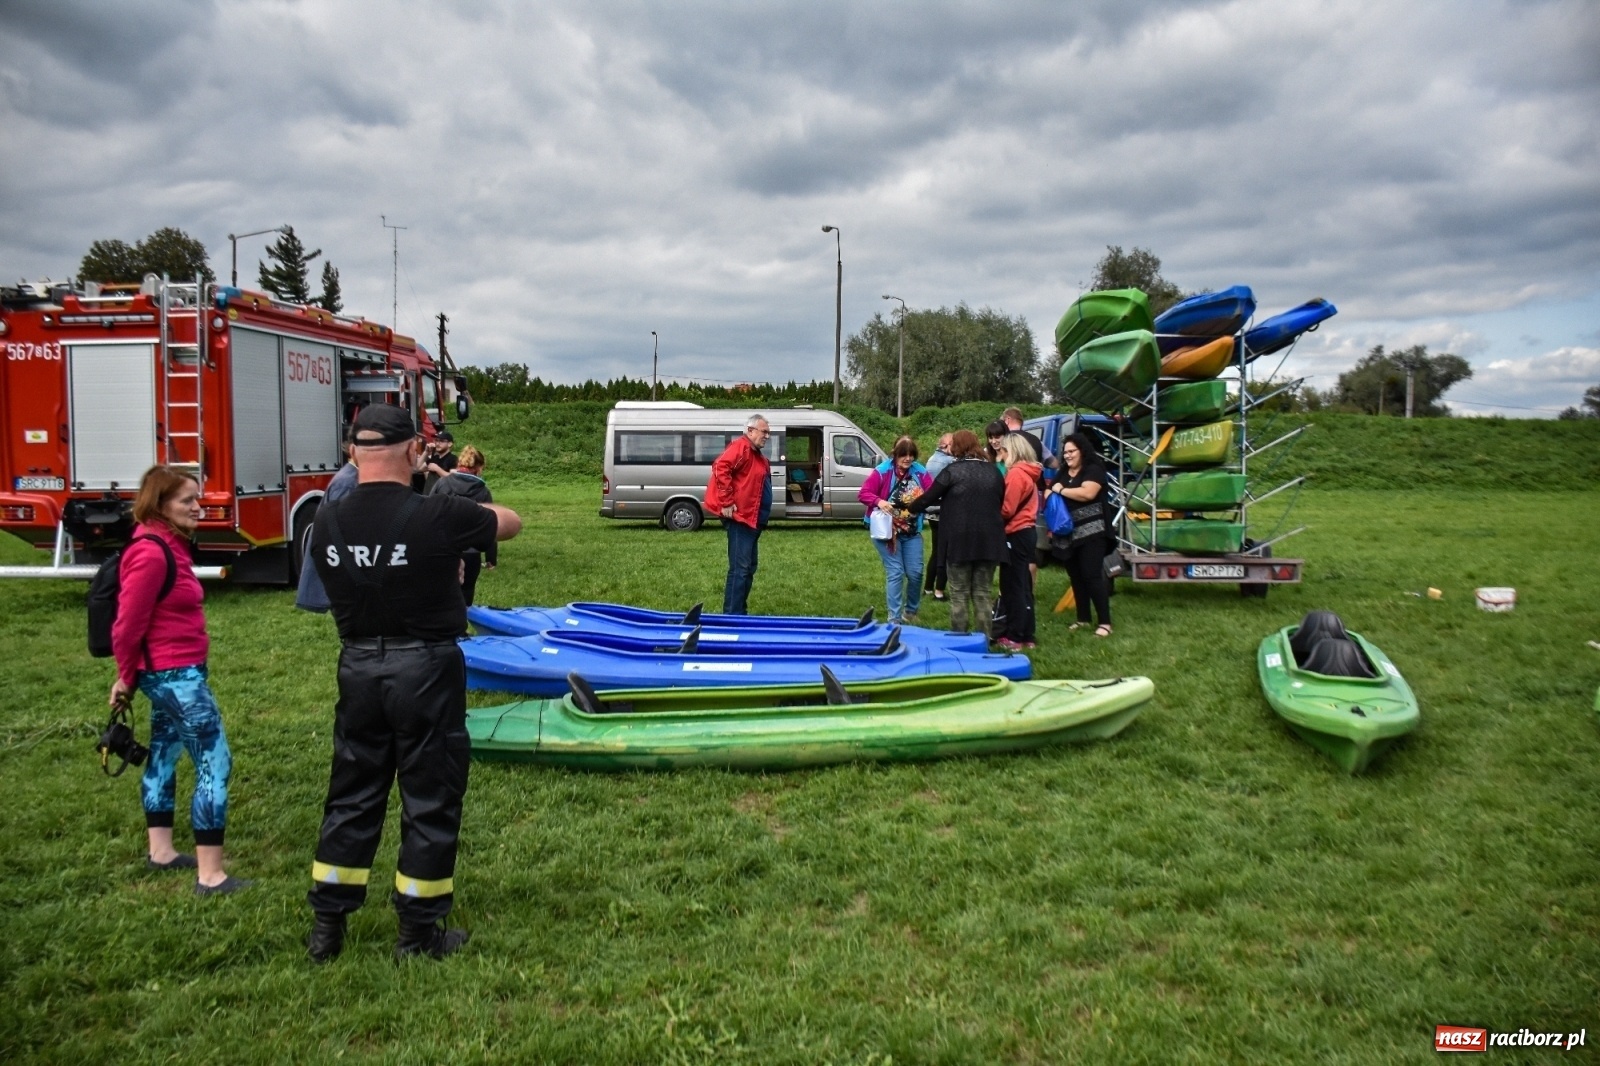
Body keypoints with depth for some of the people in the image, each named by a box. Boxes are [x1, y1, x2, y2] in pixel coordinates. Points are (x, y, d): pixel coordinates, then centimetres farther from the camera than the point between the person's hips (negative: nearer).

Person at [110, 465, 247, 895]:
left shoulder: (170, 545, 9)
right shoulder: (151, 554, -22)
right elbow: (128, 624, -19)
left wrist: (133, 675, 21)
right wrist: (127, 677, -5)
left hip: (169, 672, 11)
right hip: (176, 674, -11)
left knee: (164, 755, 20)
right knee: (215, 765, -9)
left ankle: (160, 851, 35)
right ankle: (210, 875, -4)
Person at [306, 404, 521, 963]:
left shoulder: (327, 523, -3)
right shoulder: (438, 516, -18)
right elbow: (511, 521, -2)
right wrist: (465, 505, 17)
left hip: (358, 666, 5)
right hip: (426, 669, -5)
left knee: (352, 794, 18)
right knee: (430, 799, 9)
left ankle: (326, 925, 28)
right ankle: (419, 932, 20)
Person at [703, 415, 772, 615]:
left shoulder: (757, 455, 20)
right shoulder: (740, 447, -11)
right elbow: (720, 468, -26)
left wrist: (761, 519, 17)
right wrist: (727, 502, -26)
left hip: (753, 520, 11)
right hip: (740, 518, -11)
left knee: (749, 567, 15)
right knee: (740, 568, -12)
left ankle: (741, 611, 24)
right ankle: (731, 615, -10)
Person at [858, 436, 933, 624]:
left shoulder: (920, 472, 0)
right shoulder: (882, 471, -10)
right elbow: (863, 494, -12)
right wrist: (879, 501, -31)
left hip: (912, 532, 4)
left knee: (915, 572, 3)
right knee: (895, 572, -6)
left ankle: (911, 612, 26)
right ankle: (895, 619, 2)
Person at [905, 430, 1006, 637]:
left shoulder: (953, 471, -6)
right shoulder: (993, 471, 10)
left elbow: (929, 497, -1)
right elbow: (1002, 503, 19)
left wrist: (910, 507, 17)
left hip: (960, 539, -4)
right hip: (988, 539, 5)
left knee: (960, 593, 6)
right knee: (982, 592, 13)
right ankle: (985, 637, 15)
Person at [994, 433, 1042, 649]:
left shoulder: (1016, 473, -16)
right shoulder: (1028, 473, 13)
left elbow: (1007, 509, -18)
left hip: (1015, 535, -9)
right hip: (1026, 532, 9)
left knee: (1012, 587, -3)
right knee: (1023, 586, 13)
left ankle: (1014, 637, 2)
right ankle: (1026, 635, 19)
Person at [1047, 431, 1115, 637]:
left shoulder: (1094, 470, -7)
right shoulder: (1062, 474, 16)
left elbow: (1088, 493, -24)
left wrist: (1061, 490, -12)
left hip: (1091, 533, -7)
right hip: (1068, 534, 7)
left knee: (1092, 576, -11)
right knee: (1075, 577, 10)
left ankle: (1105, 622, -8)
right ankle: (1083, 618, 19)